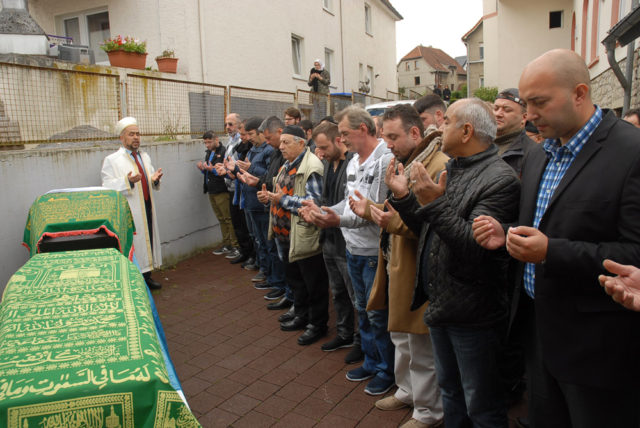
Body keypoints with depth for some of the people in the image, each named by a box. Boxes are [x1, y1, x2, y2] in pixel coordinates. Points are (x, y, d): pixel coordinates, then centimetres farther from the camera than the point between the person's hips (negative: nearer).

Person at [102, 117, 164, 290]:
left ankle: (146, 276, 22)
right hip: (128, 213, -6)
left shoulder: (145, 157, 14)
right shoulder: (112, 160, -5)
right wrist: (128, 181, -28)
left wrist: (154, 179, -5)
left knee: (148, 240, 10)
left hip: (146, 208, 6)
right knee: (132, 244, -4)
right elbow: (107, 188, -13)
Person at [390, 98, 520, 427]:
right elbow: (428, 231, 10)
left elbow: (476, 248, -27)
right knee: (449, 390, 26)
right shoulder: (451, 169, 8)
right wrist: (404, 196, -1)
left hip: (472, 313, -8)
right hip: (440, 304, 8)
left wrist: (437, 204, -31)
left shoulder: (500, 180, -19)